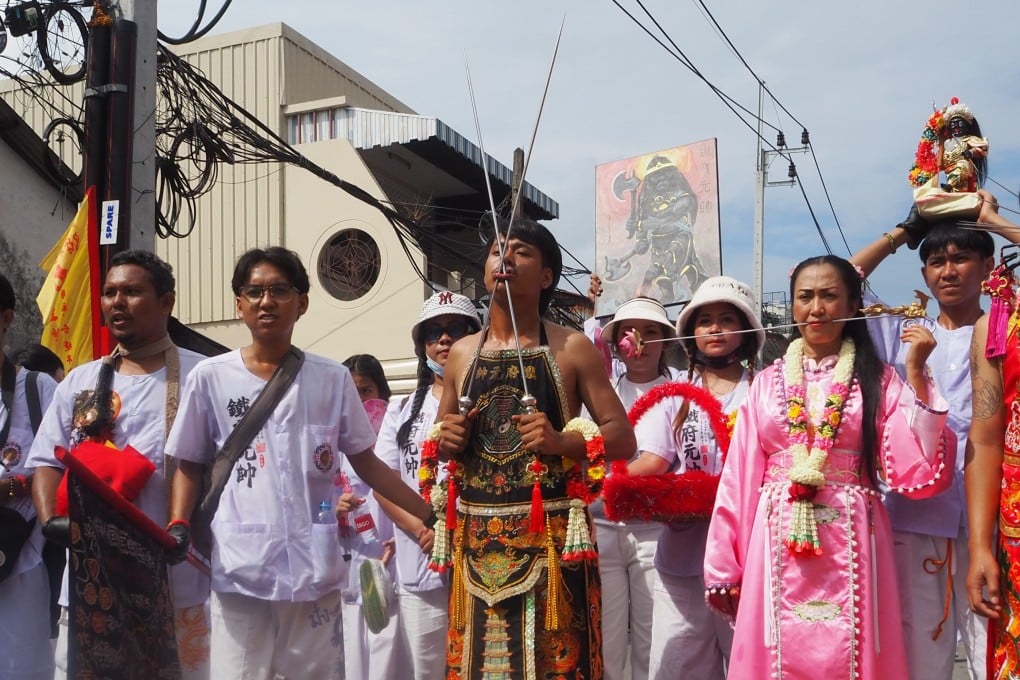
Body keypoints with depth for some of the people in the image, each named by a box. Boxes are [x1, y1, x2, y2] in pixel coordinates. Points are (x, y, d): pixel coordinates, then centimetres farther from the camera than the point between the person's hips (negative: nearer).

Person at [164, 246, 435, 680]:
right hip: (240, 571, -1)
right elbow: (190, 465, 10)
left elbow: (366, 463, 11)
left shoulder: (333, 379, 4)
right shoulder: (210, 377, 2)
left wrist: (431, 515, 5)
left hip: (316, 571, 1)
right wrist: (178, 525, -7)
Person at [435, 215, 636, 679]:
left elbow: (623, 437, 0)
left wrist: (562, 441, -17)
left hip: (552, 536, -3)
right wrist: (446, 441, -1)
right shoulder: (460, 354, 12)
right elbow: (442, 442, 22)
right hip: (477, 538, 4)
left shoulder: (572, 348, 1)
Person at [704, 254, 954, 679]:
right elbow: (738, 479, 7)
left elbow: (914, 472, -7)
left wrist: (915, 375, -9)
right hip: (778, 548, 1)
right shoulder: (767, 383, 9)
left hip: (849, 549, -1)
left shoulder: (878, 382, 5)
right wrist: (724, 569, 4)